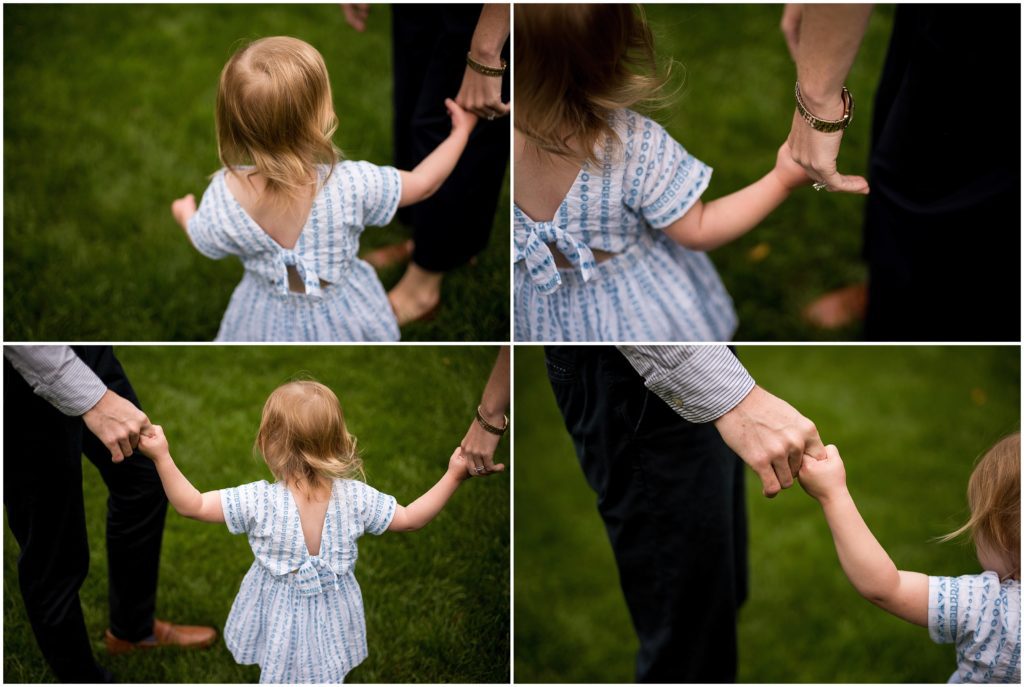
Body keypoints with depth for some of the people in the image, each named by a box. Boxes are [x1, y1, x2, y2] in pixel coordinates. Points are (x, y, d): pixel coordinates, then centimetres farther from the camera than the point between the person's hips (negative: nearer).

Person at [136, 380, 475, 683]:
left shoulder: (257, 501, -25)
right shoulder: (356, 497, -19)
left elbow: (192, 505, -19)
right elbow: (409, 519, -9)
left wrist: (162, 457, -16)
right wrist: (453, 476, -6)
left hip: (278, 619, -1)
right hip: (330, 620, 1)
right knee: (325, 677, 23)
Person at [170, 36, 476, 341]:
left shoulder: (223, 195, -29)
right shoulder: (351, 186, -35)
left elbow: (207, 243, -7)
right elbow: (423, 184, -16)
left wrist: (185, 214, 18)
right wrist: (461, 132, 1)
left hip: (269, 321, 1)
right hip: (343, 314, 0)